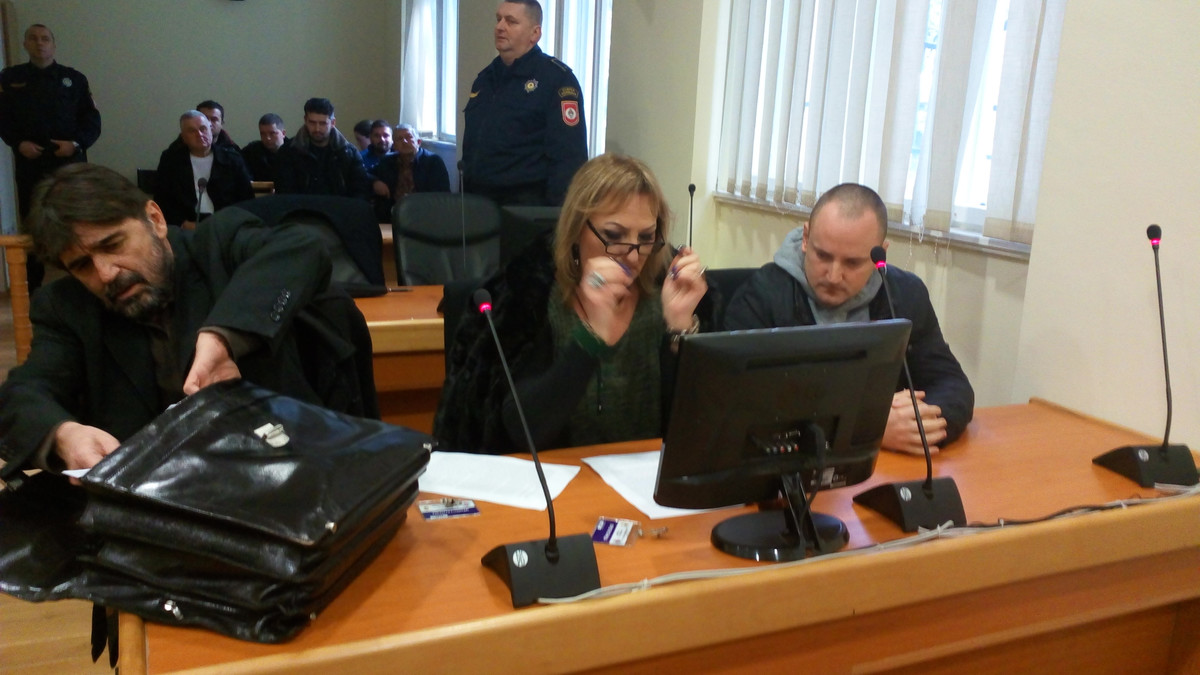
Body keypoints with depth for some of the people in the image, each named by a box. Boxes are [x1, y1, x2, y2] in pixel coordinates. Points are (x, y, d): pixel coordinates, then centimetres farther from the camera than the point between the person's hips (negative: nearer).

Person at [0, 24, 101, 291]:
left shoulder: (74, 78, 6)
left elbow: (92, 120, 3)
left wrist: (76, 143, -13)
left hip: (70, 162, -1)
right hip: (30, 163, 1)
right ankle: (32, 288, 12)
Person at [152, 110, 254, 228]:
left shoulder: (232, 158, 10)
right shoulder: (170, 159, 11)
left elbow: (247, 198, 8)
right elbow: (161, 200, 7)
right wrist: (183, 223, -9)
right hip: (186, 226, -1)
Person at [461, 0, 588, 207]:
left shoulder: (556, 78, -10)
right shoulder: (484, 78, 14)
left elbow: (568, 155, -17)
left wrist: (558, 212, -22)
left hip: (527, 204, -7)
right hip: (477, 199, 7)